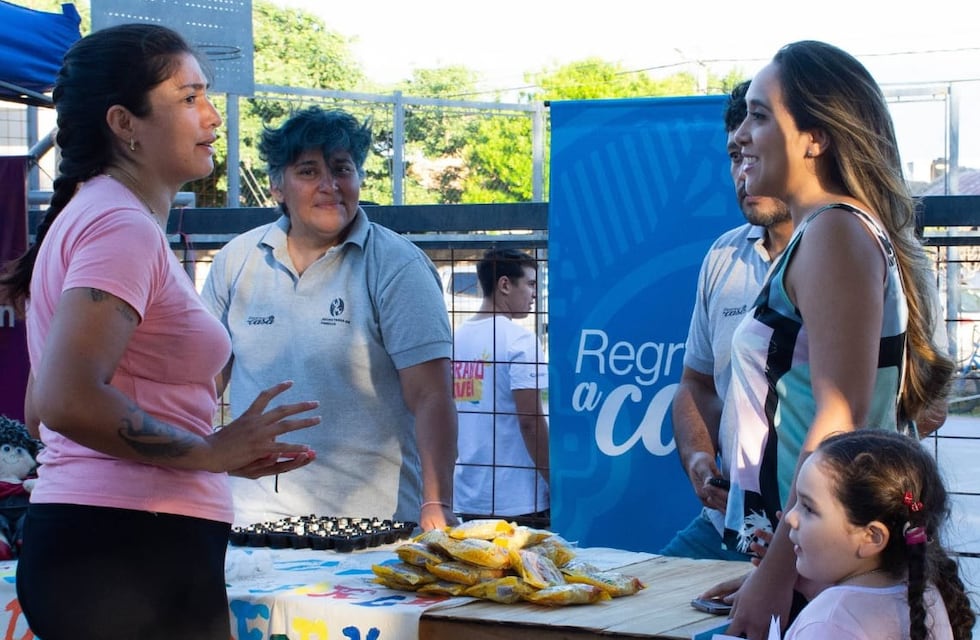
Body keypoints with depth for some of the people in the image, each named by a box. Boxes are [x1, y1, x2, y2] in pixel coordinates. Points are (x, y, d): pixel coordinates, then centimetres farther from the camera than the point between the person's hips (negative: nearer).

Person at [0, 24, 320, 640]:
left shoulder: (86, 217, 19)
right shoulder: (122, 226, -12)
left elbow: (51, 402, 24)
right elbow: (66, 400, -26)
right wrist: (209, 451, -15)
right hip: (133, 554, -10)